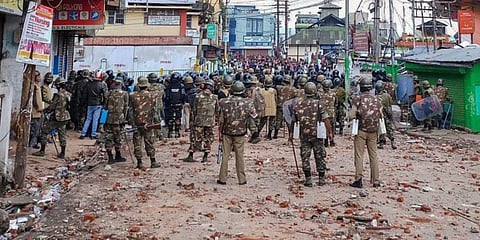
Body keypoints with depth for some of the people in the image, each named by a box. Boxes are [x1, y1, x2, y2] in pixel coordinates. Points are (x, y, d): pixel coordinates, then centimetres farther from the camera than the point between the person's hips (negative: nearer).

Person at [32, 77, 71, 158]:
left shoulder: (58, 95, -17)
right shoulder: (68, 95, 4)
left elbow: (52, 107, -15)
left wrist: (43, 110, 0)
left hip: (56, 118, -7)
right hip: (65, 118, 7)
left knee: (44, 131, 5)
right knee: (62, 134, 13)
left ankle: (42, 151, 8)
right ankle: (62, 153, 15)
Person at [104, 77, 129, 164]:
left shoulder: (109, 93, 4)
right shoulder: (124, 94, -4)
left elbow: (105, 106, 9)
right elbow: (125, 107, -3)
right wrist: (124, 118, 4)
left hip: (109, 118, 2)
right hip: (119, 118, -2)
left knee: (108, 137, 6)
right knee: (117, 138, 8)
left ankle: (110, 157, 4)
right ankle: (118, 156, 19)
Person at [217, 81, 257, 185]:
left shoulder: (225, 102, -7)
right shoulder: (247, 103, -8)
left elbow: (221, 120, -3)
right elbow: (253, 115, 5)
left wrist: (219, 133, 6)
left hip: (227, 133, 0)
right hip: (240, 134, 0)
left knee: (225, 155, 7)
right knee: (239, 156, 8)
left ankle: (222, 178, 11)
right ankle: (242, 179, 14)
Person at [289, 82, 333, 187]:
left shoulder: (298, 104, 2)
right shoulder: (317, 103, -7)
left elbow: (293, 120, 8)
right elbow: (326, 119, -11)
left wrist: (291, 133, 18)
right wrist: (330, 132, -6)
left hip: (304, 135, 2)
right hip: (316, 134, -1)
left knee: (305, 157, 7)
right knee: (319, 156, 9)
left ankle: (308, 180, 6)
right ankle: (321, 179, 14)